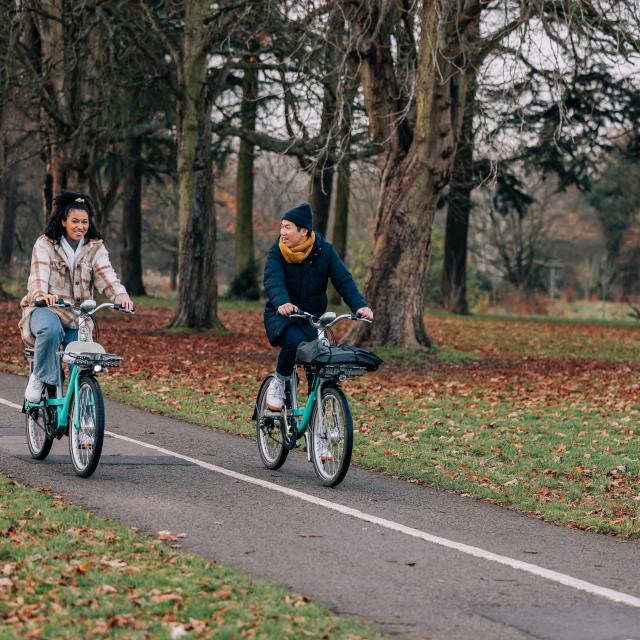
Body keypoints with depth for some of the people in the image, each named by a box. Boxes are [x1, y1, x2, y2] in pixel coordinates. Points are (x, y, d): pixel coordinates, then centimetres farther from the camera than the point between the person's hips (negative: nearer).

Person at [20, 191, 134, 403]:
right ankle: (40, 378, -17)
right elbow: (38, 275, -18)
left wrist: (122, 297, -32)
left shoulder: (95, 247, 6)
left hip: (77, 317, 3)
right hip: (45, 309, -3)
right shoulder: (45, 244, -2)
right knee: (51, 330, -39)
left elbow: (106, 276, -10)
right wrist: (40, 294, -43)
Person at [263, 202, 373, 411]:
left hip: (312, 318, 2)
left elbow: (343, 280, -14)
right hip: (281, 316, -2)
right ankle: (278, 383, -7)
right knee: (295, 342, -33)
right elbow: (273, 281, -27)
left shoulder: (324, 251, -5)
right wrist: (282, 303, -49)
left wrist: (359, 305, -32)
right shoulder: (277, 253, -10)